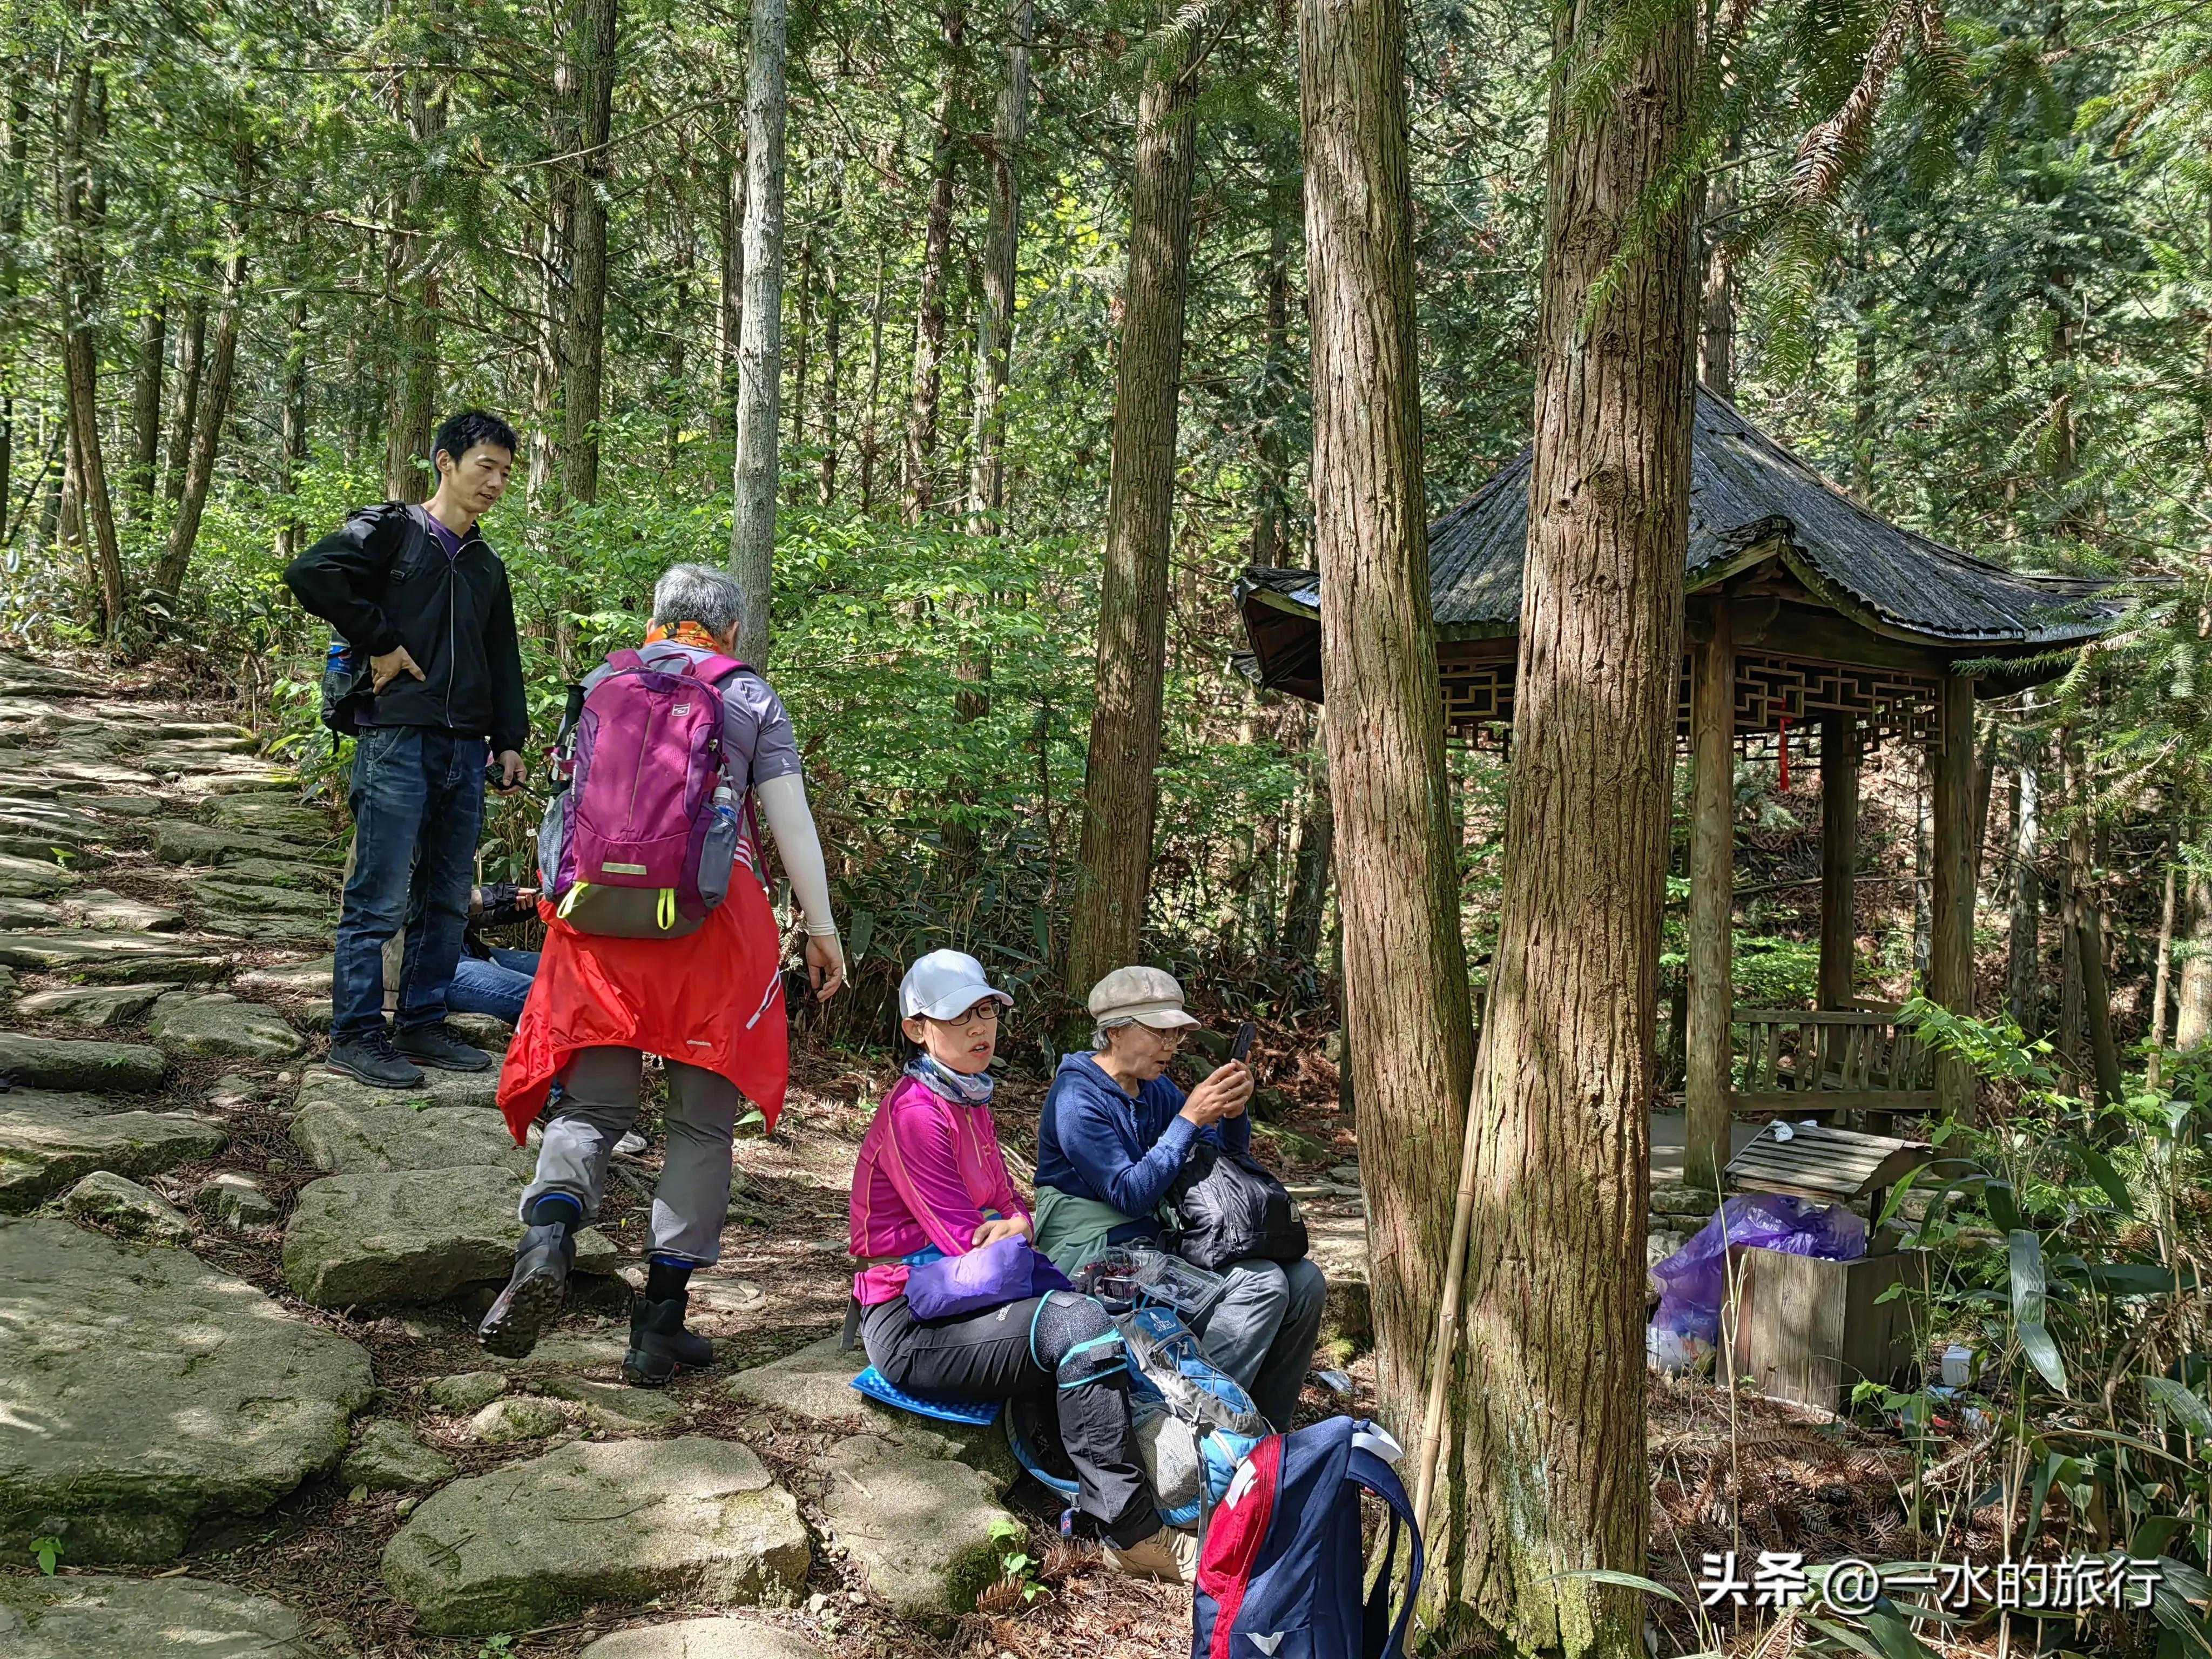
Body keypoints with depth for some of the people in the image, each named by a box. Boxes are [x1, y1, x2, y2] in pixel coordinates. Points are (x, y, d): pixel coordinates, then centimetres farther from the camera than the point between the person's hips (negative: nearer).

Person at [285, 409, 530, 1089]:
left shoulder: (487, 565, 19)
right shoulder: (390, 530, -2)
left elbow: (503, 660, 22)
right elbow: (310, 572, -17)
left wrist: (510, 741, 13)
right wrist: (379, 644, -14)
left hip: (465, 752, 7)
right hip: (397, 741, -7)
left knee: (448, 899, 11)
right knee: (380, 899, -4)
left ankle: (422, 1025, 21)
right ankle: (356, 1035, 5)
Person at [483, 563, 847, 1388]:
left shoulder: (600, 684, 13)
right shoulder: (753, 698, 7)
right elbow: (790, 819, 1)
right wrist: (820, 926, 6)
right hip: (715, 914, -2)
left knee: (593, 1101, 10)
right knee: (702, 1119, 8)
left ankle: (547, 1236, -20)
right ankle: (661, 1322, 8)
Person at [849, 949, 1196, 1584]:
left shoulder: (970, 1101, 13)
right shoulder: (914, 1113, -16)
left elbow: (1005, 1198, 12)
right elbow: (964, 1240, -17)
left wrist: (1018, 1224, -11)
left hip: (960, 1298, 9)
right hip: (911, 1326, -9)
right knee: (1078, 1322, -27)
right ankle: (1133, 1536, -19)